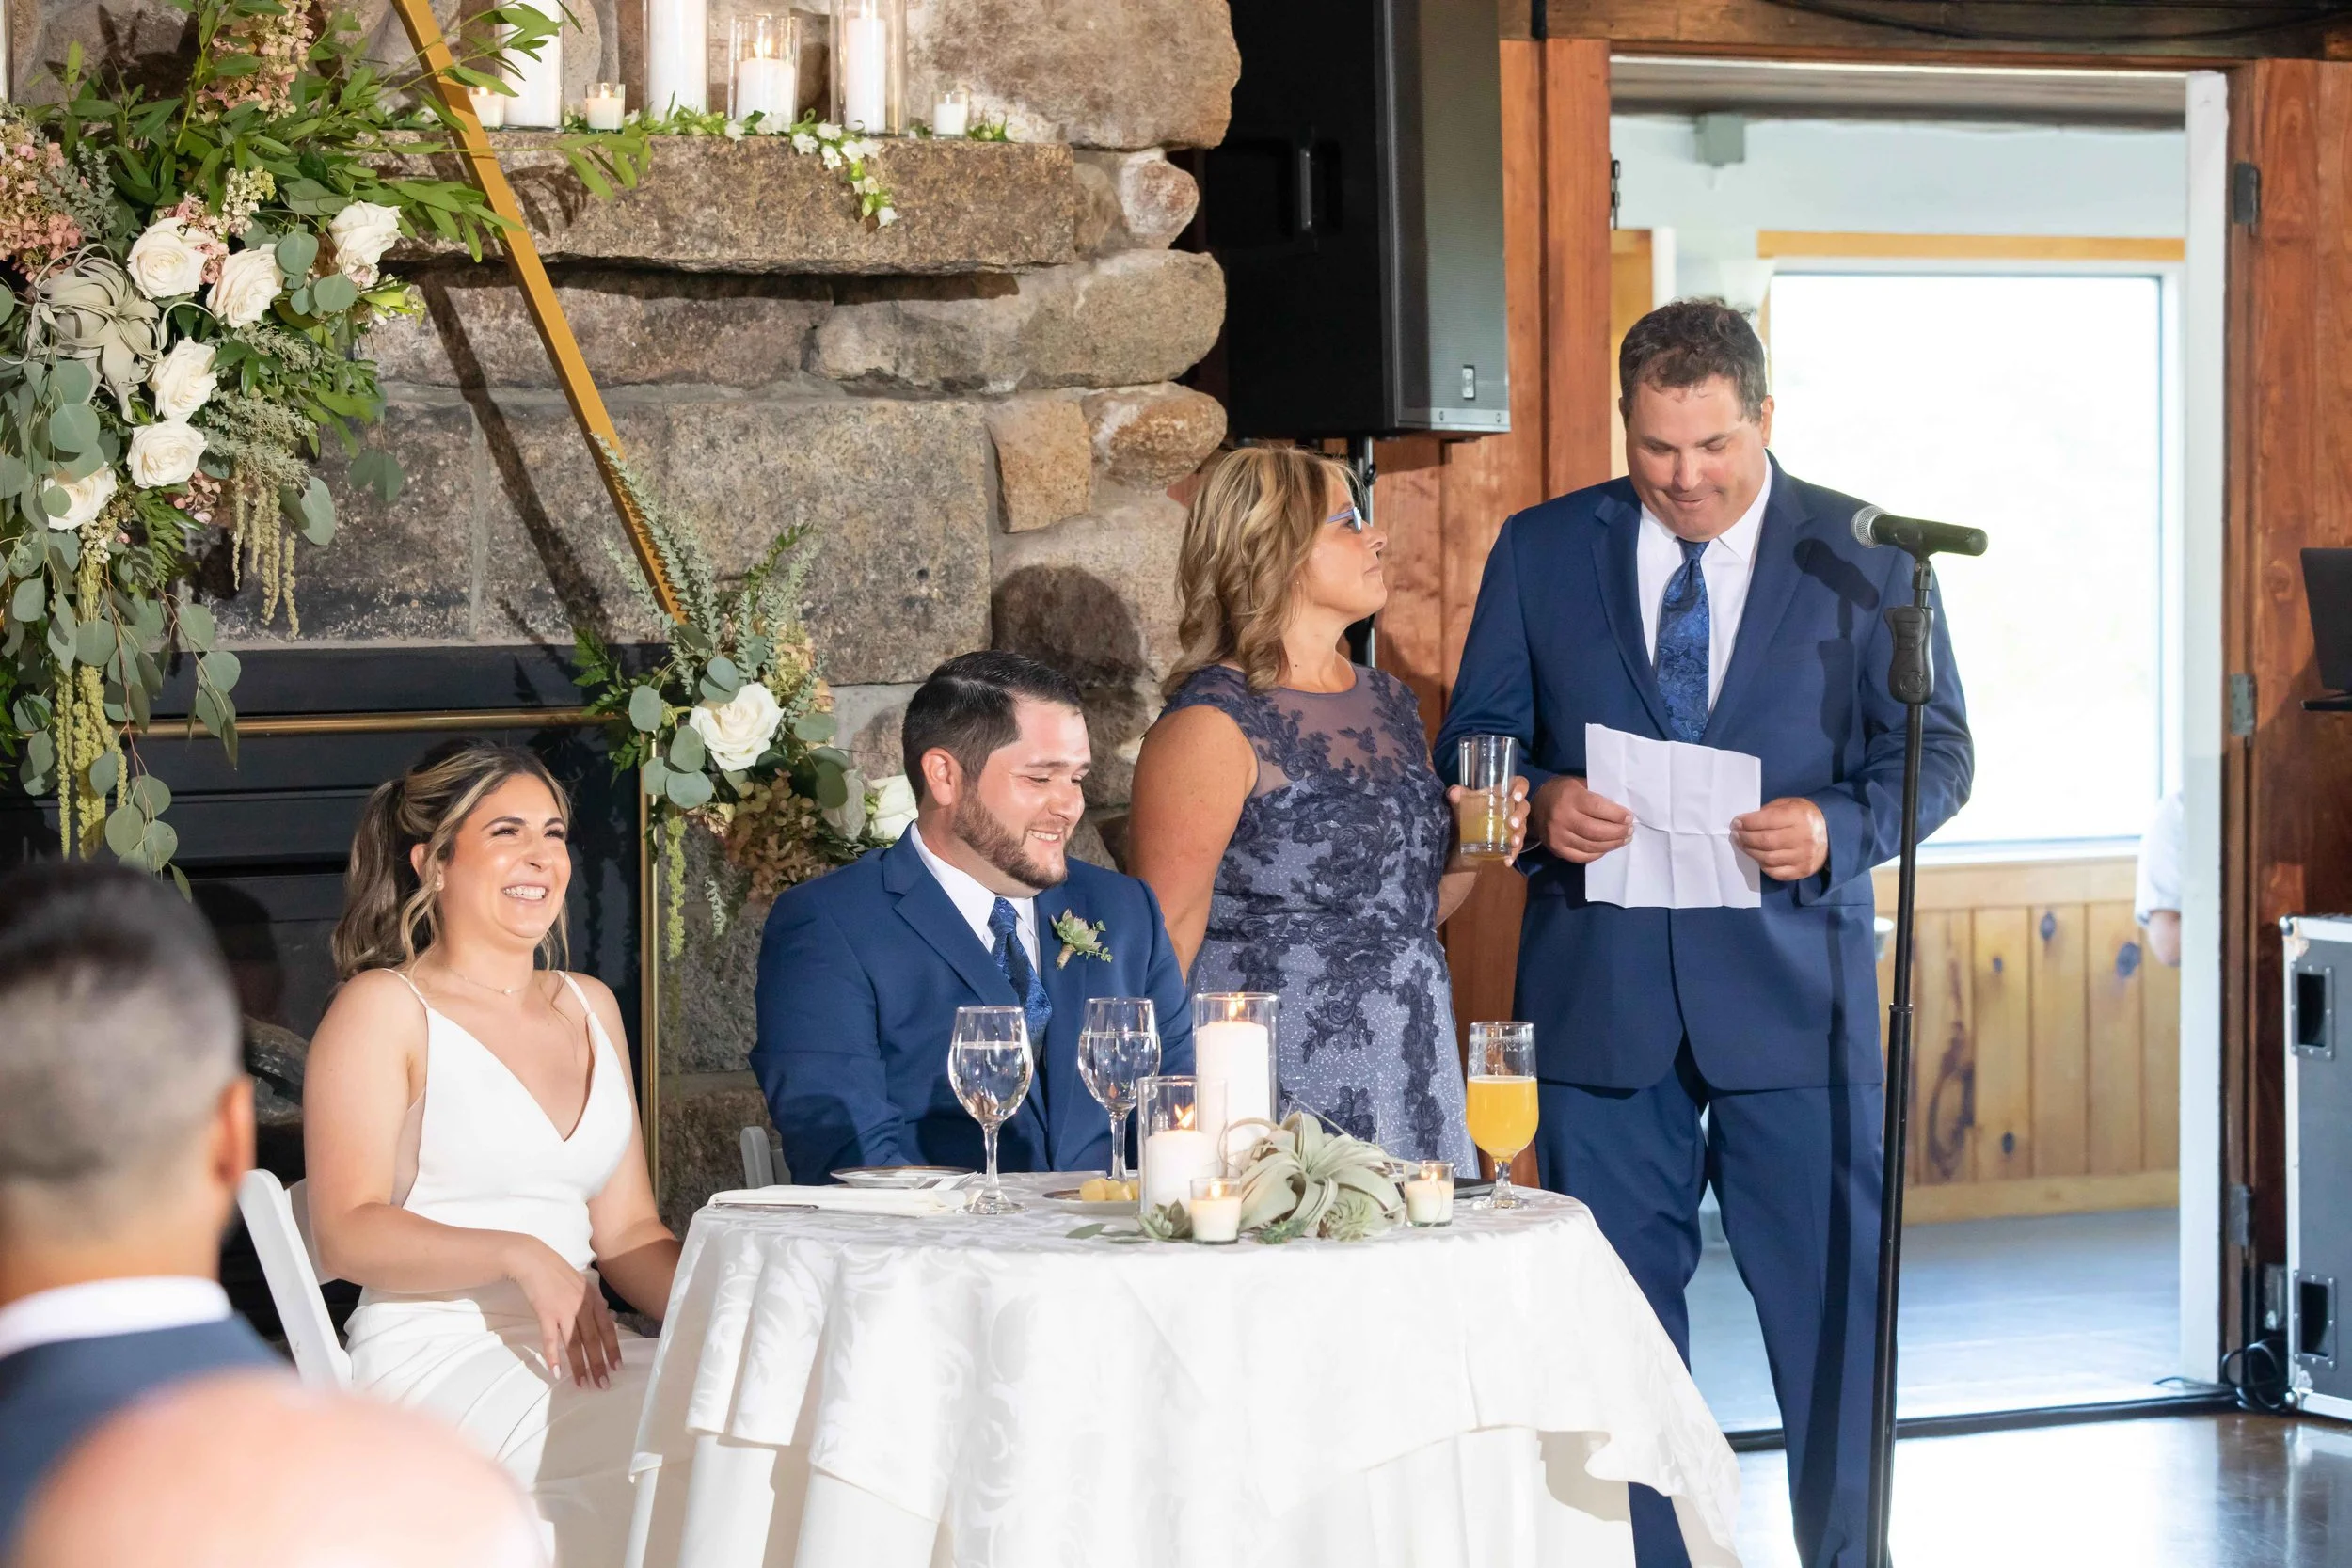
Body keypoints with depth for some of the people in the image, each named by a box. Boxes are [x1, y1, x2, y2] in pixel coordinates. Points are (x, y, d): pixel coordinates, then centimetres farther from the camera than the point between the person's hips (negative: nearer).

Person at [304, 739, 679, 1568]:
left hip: (575, 1357, 6)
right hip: (434, 1360, -6)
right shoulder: (384, 1008, -1)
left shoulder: (588, 1007, 20)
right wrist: (519, 1257, -23)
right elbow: (349, 1234, -10)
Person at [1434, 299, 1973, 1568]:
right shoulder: (1541, 552, 7)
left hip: (1793, 989, -1)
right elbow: (1476, 739, 10)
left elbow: (1935, 750, 3)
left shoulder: (1864, 555, 2)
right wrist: (1541, 802, -12)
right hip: (1602, 991, 2)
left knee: (1833, 1303, 2)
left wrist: (1839, 828, -16)